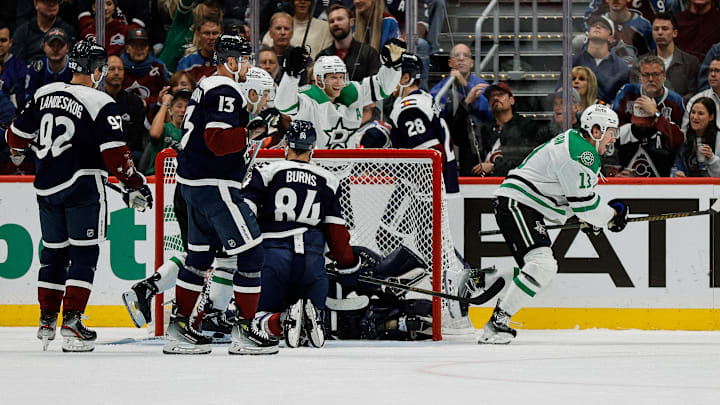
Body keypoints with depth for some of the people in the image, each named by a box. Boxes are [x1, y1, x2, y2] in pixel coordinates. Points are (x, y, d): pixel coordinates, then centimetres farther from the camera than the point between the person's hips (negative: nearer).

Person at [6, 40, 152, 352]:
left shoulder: (44, 95, 6)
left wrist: (24, 151, 35)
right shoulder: (100, 104, -11)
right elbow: (114, 153, -16)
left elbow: (17, 136, 13)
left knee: (54, 252, 16)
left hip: (46, 186, 6)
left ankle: (47, 320, 18)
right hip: (83, 186, -6)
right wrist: (135, 185, -6)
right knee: (84, 253, -1)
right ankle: (71, 321, -8)